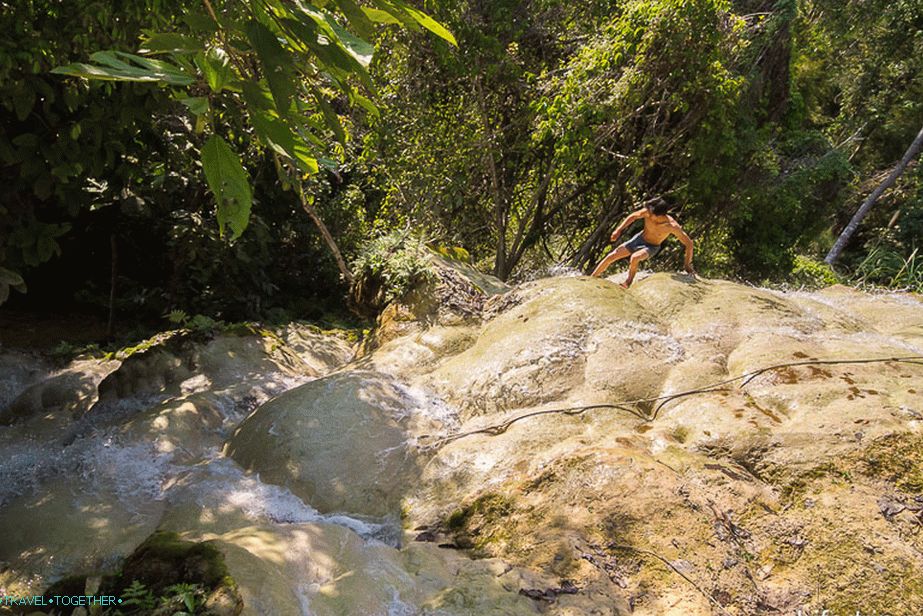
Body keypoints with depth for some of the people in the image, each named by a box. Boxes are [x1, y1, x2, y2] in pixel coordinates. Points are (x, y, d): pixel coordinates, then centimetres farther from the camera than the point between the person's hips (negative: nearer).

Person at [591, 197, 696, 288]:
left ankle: (628, 283, -12)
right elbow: (633, 216, -3)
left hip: (652, 247, -4)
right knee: (611, 256, -3)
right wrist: (619, 229, -7)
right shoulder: (648, 212, -26)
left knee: (635, 257, -36)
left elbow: (689, 243, -24)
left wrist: (688, 265, -19)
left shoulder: (672, 226, -33)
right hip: (639, 238, 4)